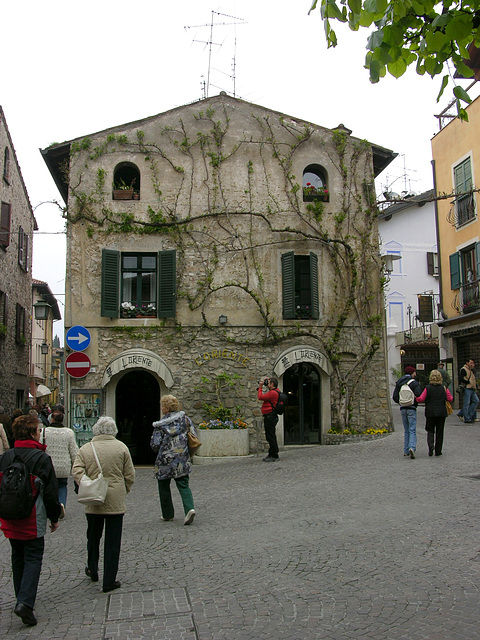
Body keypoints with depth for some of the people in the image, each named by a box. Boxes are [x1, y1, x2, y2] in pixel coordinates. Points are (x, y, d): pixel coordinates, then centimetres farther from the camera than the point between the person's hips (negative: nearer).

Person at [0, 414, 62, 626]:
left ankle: (22, 599, 29)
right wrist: (54, 518, 2)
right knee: (33, 559, 1)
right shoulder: (41, 458, -14)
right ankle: (25, 602, -12)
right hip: (33, 521, -5)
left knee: (18, 558, 19)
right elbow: (50, 492, -11)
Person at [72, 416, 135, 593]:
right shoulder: (121, 448, -4)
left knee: (93, 537, 22)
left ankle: (92, 570, 37)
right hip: (116, 502, -2)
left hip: (93, 502, 2)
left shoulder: (85, 449, 1)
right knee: (113, 541, 5)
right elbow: (130, 476, -1)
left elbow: (76, 471, -11)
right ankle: (109, 581, 9)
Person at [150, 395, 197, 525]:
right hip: (183, 460, 3)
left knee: (164, 487, 15)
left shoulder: (161, 425, -12)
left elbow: (155, 444, -12)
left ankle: (168, 514, 22)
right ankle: (189, 508, -14)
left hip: (165, 461, -3)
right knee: (184, 486, 7)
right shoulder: (185, 419, 0)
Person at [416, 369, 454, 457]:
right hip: (441, 413, 1)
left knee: (430, 431, 12)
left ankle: (431, 445, -13)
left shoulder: (427, 388, -7)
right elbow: (450, 399, 0)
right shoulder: (444, 388, -3)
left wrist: (415, 398, 7)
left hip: (430, 413, -1)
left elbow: (421, 399, -12)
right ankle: (438, 451, 12)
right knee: (439, 432, 10)